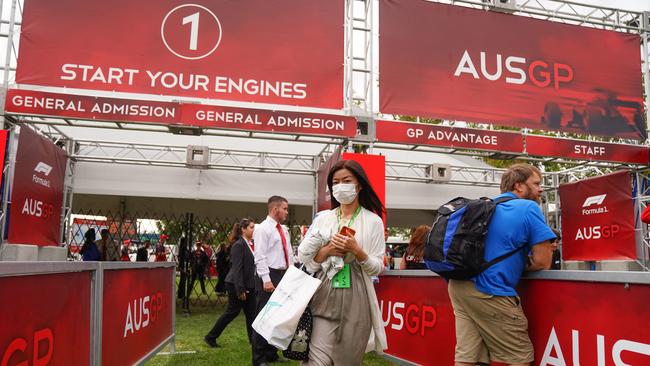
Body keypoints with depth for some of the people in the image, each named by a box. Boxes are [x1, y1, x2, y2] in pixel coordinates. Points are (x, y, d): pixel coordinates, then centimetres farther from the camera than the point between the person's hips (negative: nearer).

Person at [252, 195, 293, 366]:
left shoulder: (284, 230, 16)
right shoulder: (263, 229, -9)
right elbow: (260, 257, -15)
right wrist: (266, 280, -20)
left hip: (283, 275, 9)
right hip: (269, 276, -8)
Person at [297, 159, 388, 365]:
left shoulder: (373, 221, 2)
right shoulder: (322, 218, 9)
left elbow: (376, 268, 1)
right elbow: (303, 258, 8)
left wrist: (357, 251, -15)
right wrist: (327, 250, -8)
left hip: (356, 301, -1)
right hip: (324, 298, 1)